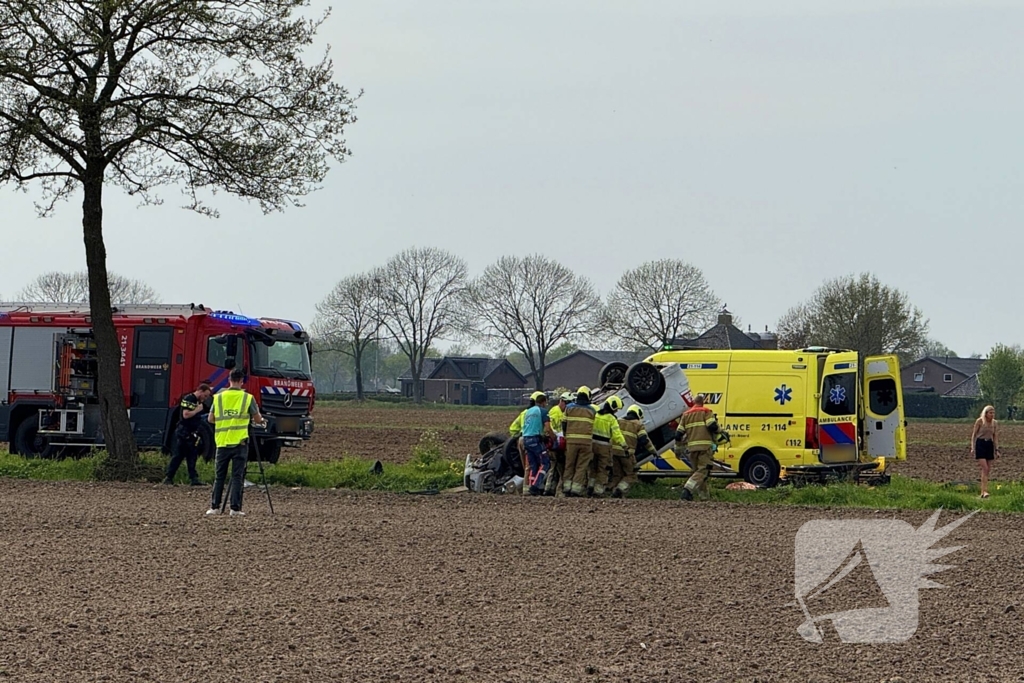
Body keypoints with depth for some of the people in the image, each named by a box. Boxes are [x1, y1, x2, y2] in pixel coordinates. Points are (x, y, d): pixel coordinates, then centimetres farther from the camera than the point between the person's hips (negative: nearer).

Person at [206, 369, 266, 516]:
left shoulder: (218, 397, 4)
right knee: (237, 476, 0)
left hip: (222, 442, 2)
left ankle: (214, 507, 7)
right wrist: (262, 421, 27)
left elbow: (211, 419, 10)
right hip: (240, 442, -2)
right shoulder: (248, 398, -2)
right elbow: (257, 419, 4)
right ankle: (235, 508, -5)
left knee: (219, 476, 10)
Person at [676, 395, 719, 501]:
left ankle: (704, 495, 21)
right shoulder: (706, 412, 1)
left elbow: (679, 434, 13)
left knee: (697, 470, 18)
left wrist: (678, 448, 21)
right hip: (704, 446, -6)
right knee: (703, 470, -7)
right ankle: (687, 490, -24)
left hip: (692, 446, 6)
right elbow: (712, 426, -14)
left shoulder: (686, 415, 17)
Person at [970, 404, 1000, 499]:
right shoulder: (979, 421, -5)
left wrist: (997, 450, 2)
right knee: (985, 468, -16)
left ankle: (982, 492, 11)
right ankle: (985, 491, -19)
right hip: (980, 444, -5)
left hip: (990, 445, 5)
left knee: (988, 470, 4)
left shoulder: (995, 423, 6)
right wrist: (972, 448, -7)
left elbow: (996, 437, 9)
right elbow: (974, 434, -1)